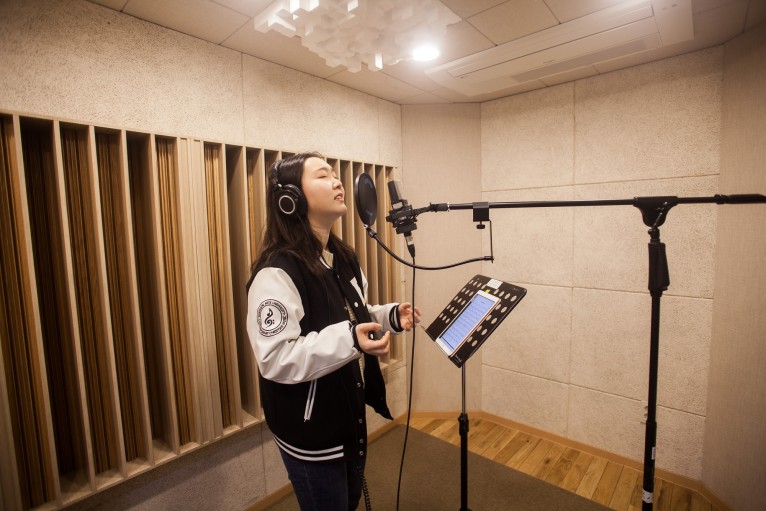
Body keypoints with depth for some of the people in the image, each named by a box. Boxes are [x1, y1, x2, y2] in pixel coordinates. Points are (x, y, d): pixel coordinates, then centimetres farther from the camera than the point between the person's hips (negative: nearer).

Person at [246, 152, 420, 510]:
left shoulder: (343, 258, 2)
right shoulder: (277, 272, -26)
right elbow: (275, 359, -29)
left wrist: (390, 317, -5)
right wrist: (349, 340, -39)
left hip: (349, 416, 8)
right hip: (309, 431, -8)